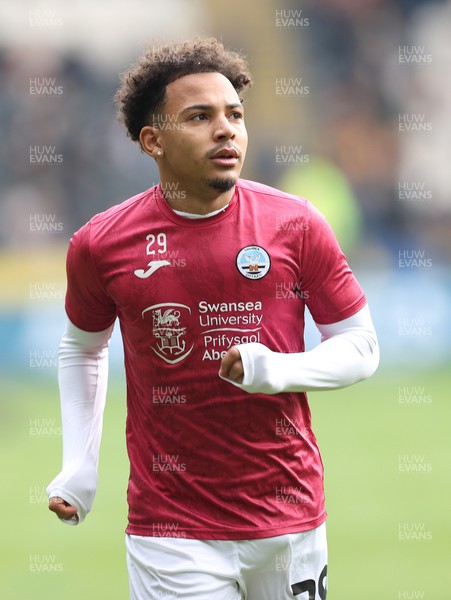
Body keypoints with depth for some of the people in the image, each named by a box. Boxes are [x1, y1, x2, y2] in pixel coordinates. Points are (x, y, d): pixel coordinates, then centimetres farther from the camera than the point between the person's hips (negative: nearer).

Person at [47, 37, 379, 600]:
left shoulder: (295, 225, -4)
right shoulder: (100, 246, -4)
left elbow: (360, 347, 3)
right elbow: (83, 346, 15)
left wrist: (279, 371, -16)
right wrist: (79, 465, 8)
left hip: (289, 519, 1)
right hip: (171, 528, -1)